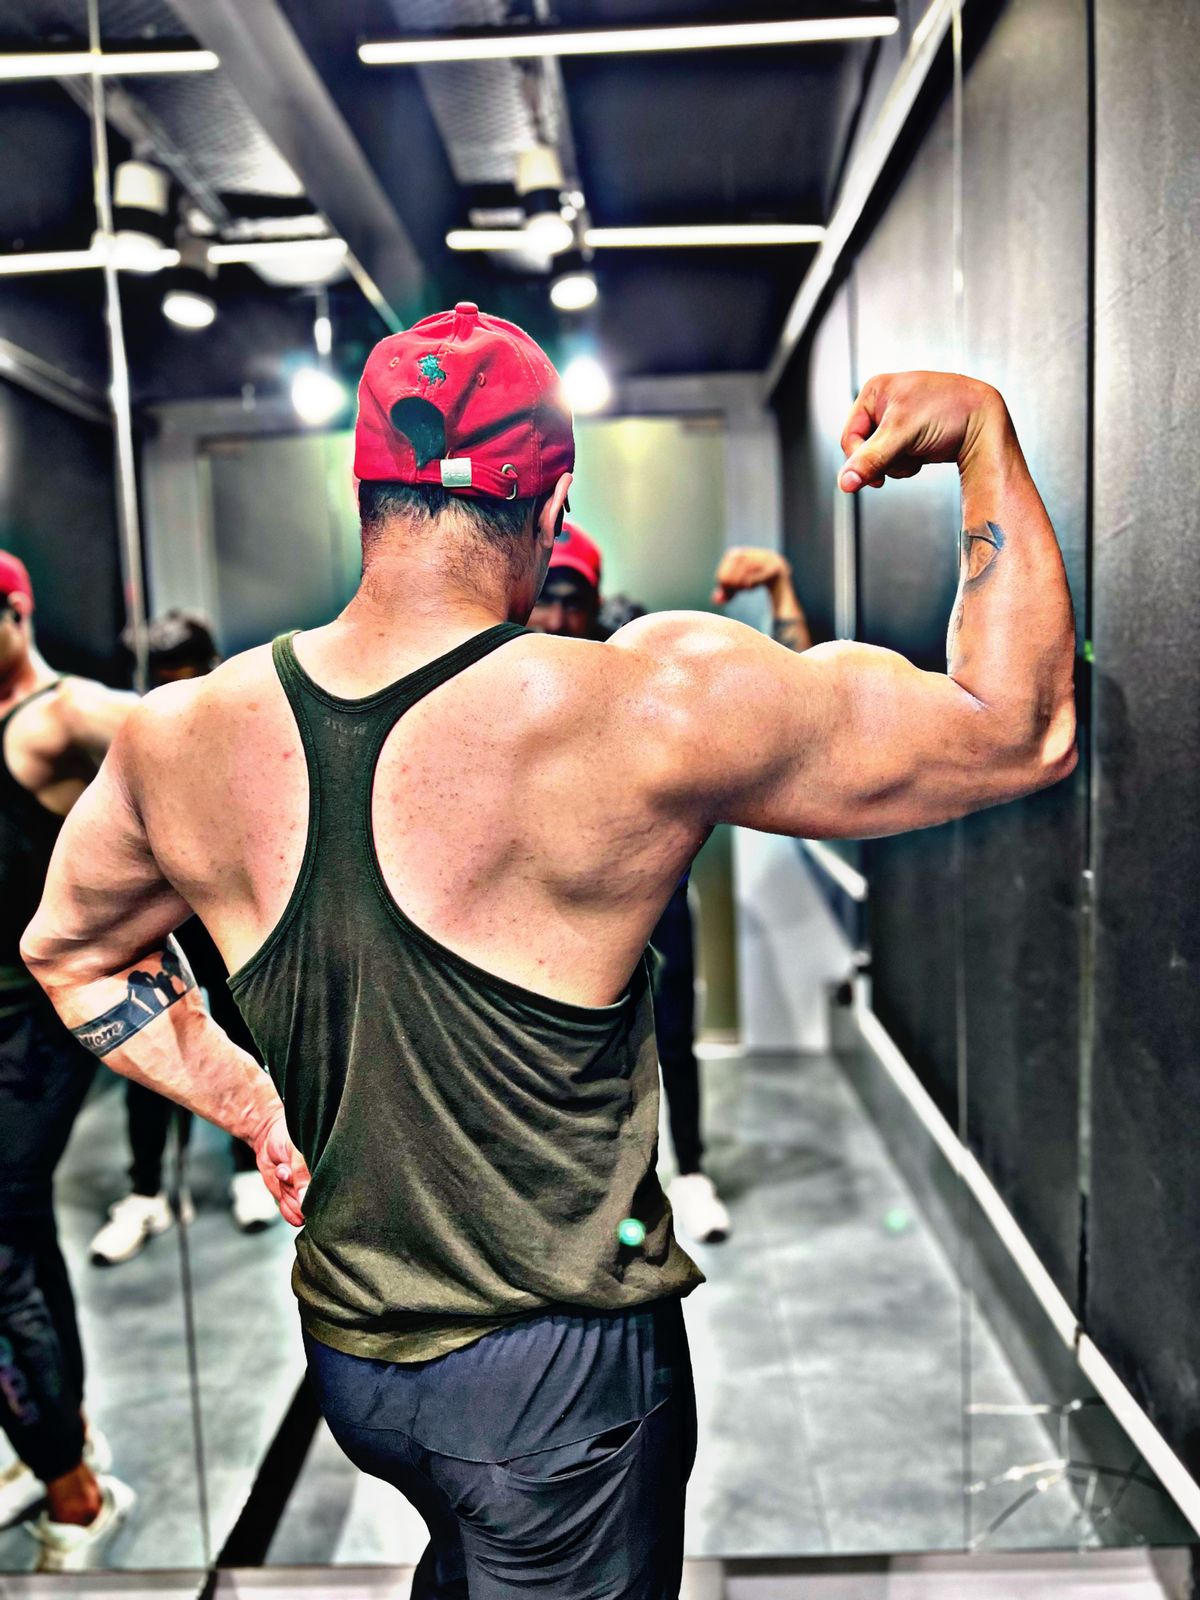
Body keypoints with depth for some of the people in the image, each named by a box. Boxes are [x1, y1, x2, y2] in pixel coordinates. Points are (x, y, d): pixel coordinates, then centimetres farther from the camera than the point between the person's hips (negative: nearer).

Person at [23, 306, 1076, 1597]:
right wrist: (985, 431, -7)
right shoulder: (645, 704, -26)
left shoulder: (180, 734, -10)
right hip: (561, 1372, -5)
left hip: (342, 1351, 5)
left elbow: (67, 953, 9)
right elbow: (1020, 730, -15)